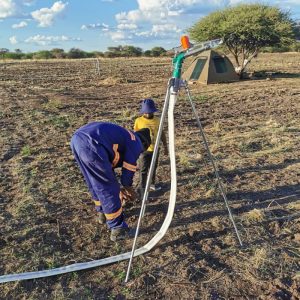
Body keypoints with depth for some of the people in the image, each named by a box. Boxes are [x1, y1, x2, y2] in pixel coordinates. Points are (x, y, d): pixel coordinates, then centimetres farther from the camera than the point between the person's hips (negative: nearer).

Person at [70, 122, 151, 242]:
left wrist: (119, 188, 46)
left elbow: (109, 164, 40)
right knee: (108, 189, 6)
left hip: (77, 138, 9)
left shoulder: (123, 136, 36)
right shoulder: (136, 143, 12)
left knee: (95, 182, 28)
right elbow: (128, 170, 12)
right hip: (91, 144, -9)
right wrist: (128, 188, 34)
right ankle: (117, 229, 19)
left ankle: (102, 213, 47)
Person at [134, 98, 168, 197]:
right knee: (144, 170, -1)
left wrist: (165, 146, 8)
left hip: (155, 149, 3)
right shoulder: (139, 121, -8)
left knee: (153, 168, 18)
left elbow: (162, 134, 6)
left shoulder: (157, 120, -1)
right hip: (144, 149, -3)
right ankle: (141, 188, 7)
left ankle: (152, 183, 37)